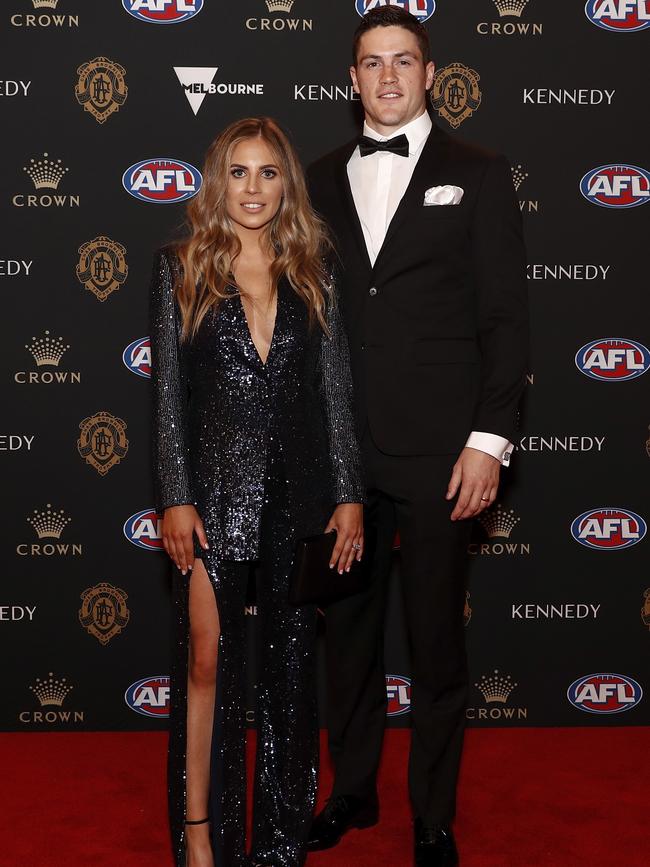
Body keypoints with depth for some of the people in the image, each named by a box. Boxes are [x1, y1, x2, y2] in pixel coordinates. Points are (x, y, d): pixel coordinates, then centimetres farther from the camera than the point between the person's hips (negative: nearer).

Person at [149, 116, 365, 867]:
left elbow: (335, 390, 6)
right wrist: (175, 499, -8)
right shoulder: (181, 269, 2)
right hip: (213, 492, -2)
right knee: (208, 661, 0)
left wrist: (348, 494, 1)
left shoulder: (311, 274, 8)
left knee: (289, 663, 10)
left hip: (296, 494, 3)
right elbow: (167, 392, -2)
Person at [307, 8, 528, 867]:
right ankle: (352, 790, 33)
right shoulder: (323, 179, 11)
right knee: (348, 628, 15)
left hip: (437, 454, -3)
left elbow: (505, 317, -3)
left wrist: (490, 439, -10)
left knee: (436, 640, 6)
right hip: (340, 450, 4)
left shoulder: (477, 175, 1)